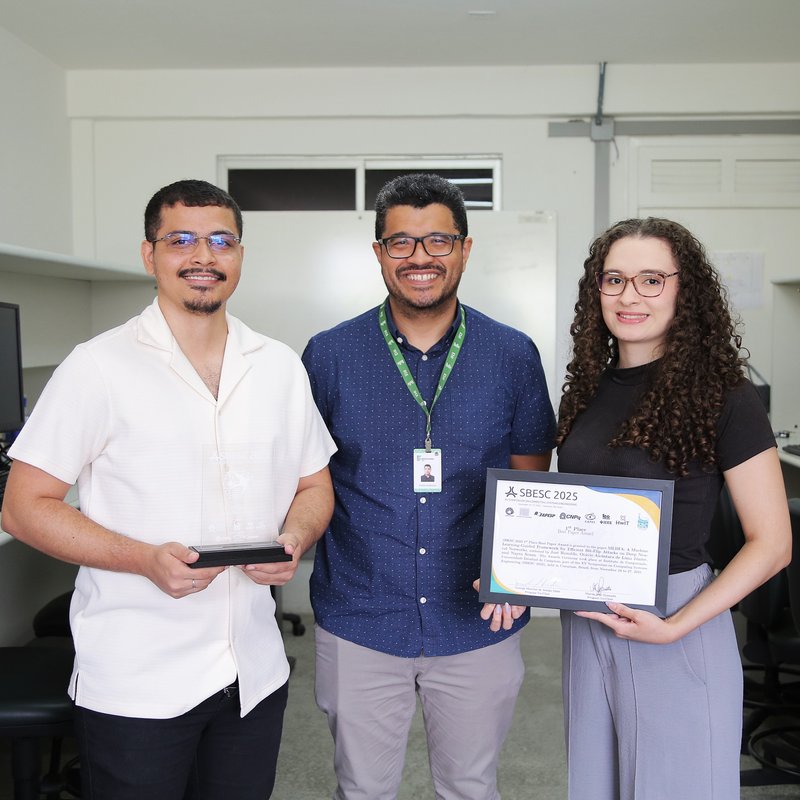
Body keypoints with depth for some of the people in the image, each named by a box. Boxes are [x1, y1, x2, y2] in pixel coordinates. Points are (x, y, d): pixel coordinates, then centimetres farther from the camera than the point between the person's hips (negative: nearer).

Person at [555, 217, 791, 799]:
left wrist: (675, 627, -21)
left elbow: (771, 543, -13)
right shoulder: (587, 390, 3)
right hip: (584, 625, 6)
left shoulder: (722, 397, -14)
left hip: (674, 630, -5)